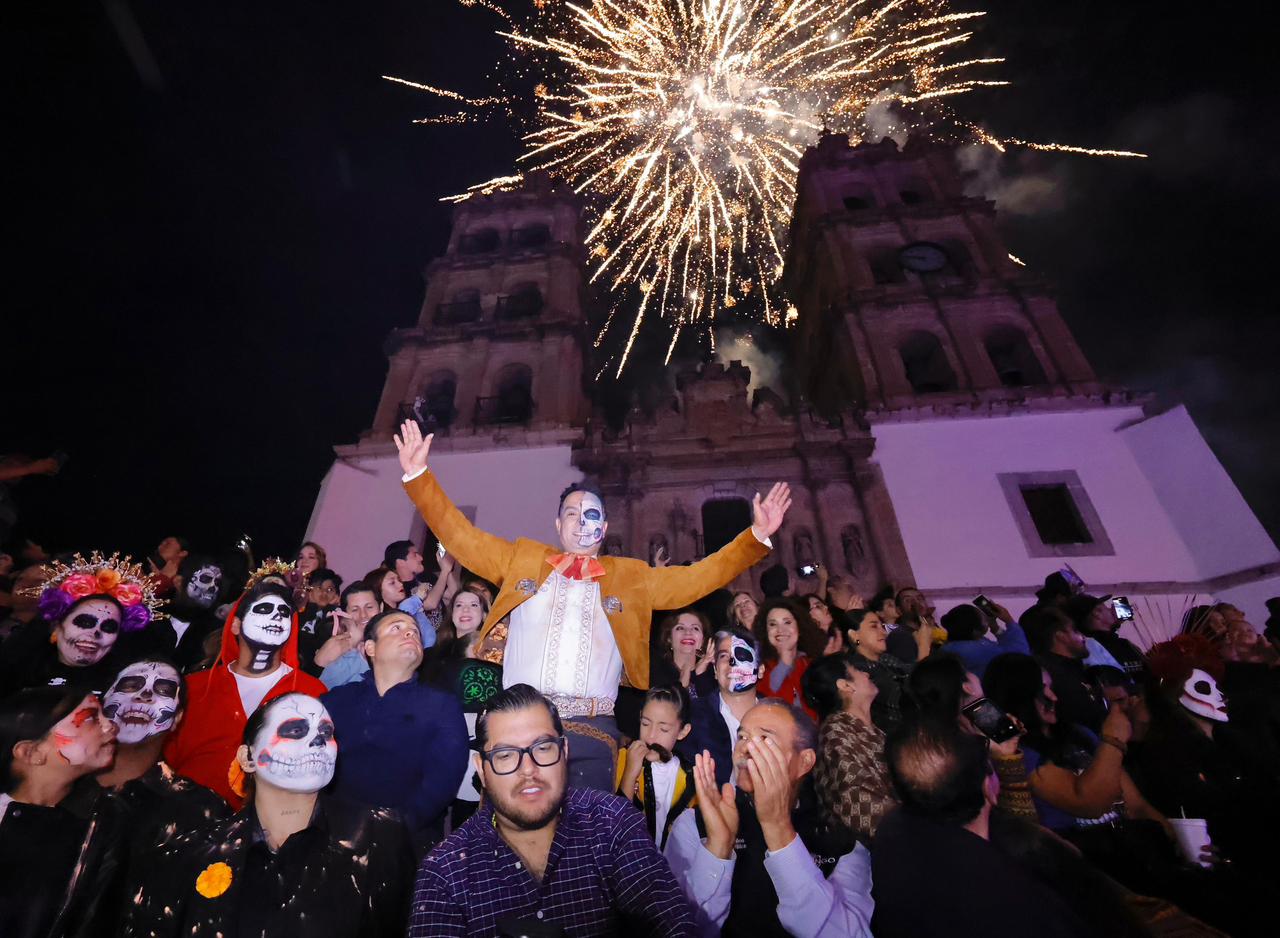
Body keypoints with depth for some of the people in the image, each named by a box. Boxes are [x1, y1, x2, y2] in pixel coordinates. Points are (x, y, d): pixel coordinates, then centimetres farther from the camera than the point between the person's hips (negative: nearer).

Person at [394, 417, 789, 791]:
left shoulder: (632, 576, 12)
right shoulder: (522, 558, 13)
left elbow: (698, 577, 9)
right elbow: (460, 535, 13)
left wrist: (756, 536, 1)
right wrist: (419, 475, 5)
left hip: (592, 731, 0)